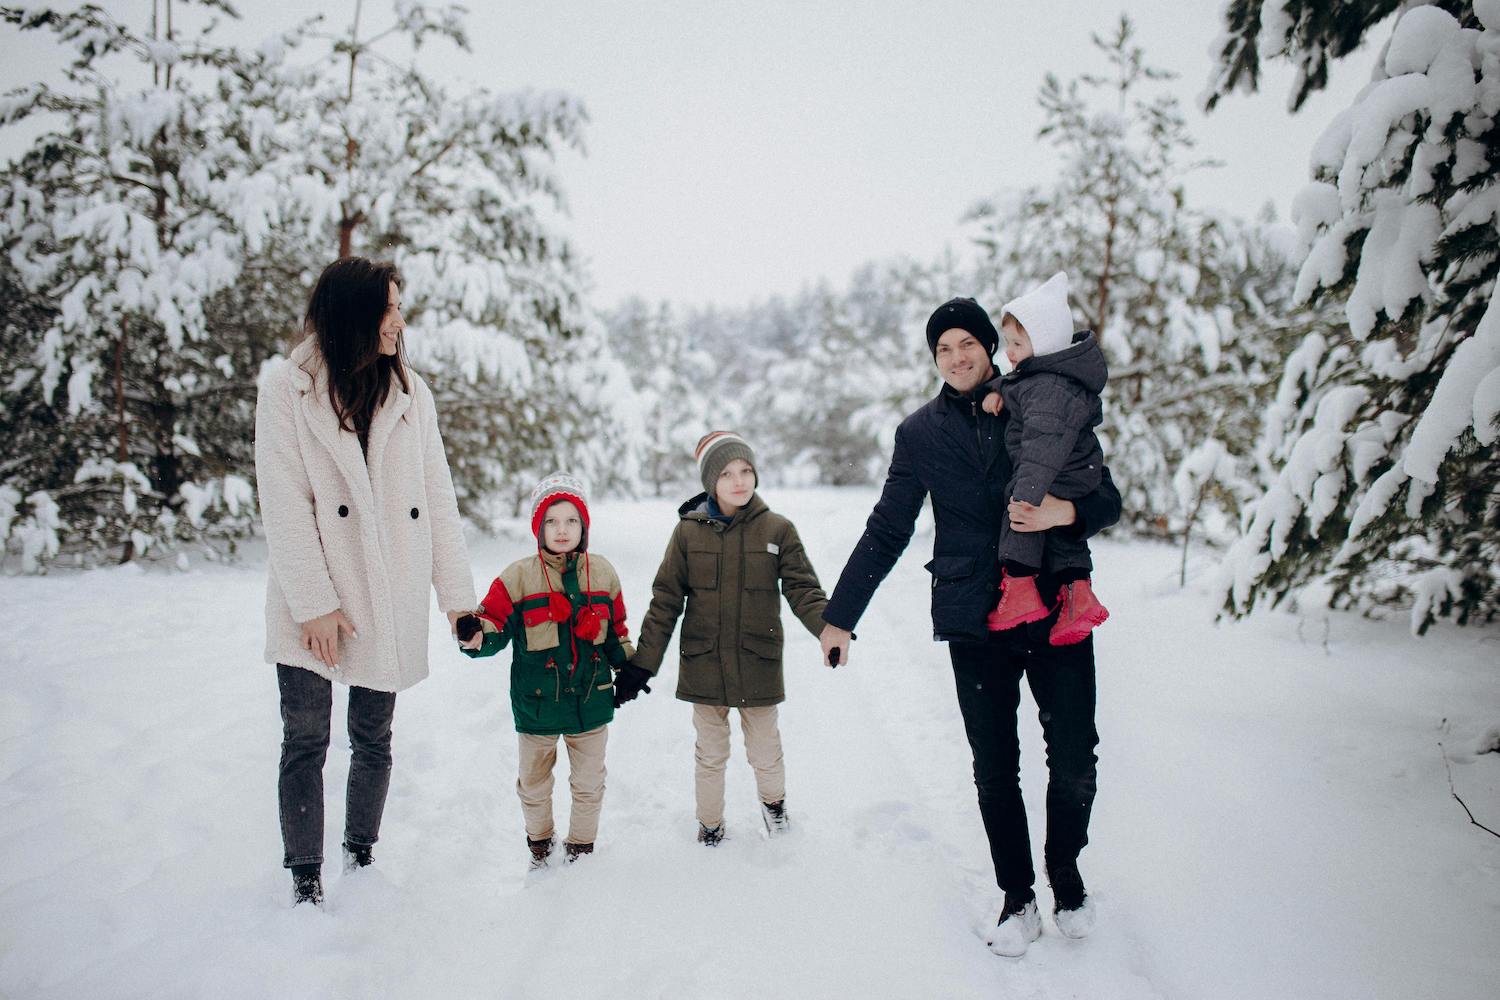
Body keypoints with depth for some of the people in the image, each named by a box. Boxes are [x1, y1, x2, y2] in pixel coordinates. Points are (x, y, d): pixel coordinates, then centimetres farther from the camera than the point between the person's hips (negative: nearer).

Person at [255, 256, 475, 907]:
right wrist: (313, 603, -14)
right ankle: (305, 881, 13)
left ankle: (361, 857, 29)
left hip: (390, 603, 3)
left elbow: (437, 499, 5)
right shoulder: (288, 388, -4)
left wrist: (457, 593, 1)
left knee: (373, 740, 12)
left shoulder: (411, 393, 7)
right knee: (305, 742, 2)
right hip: (312, 608, -3)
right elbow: (283, 504, -8)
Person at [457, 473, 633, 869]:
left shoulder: (602, 573, 2)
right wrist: (476, 636, -31)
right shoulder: (519, 576, -7)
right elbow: (495, 621, -10)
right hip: (536, 702, -1)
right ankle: (539, 844, 38)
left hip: (590, 699, 2)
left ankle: (581, 847, 33)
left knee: (588, 783, 13)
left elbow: (615, 630, 13)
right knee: (534, 783, 16)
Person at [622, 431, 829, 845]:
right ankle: (710, 826, 35)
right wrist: (642, 664, -1)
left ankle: (773, 802, 43)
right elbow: (665, 601, 0)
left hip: (758, 666, 0)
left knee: (765, 751, 12)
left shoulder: (777, 529, -4)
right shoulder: (689, 531, -3)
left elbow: (803, 590, -3)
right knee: (710, 755, 14)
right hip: (704, 666, 0)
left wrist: (830, 628, -22)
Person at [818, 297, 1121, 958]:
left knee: (1075, 760, 0)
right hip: (976, 620, 0)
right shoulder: (921, 433, 7)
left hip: (1058, 610, 0)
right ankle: (1018, 899, 19)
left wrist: (1066, 511, -17)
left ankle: (1066, 878, 25)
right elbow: (886, 532, 12)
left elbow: (1107, 500, 6)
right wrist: (839, 616, 10)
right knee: (995, 767, 3)